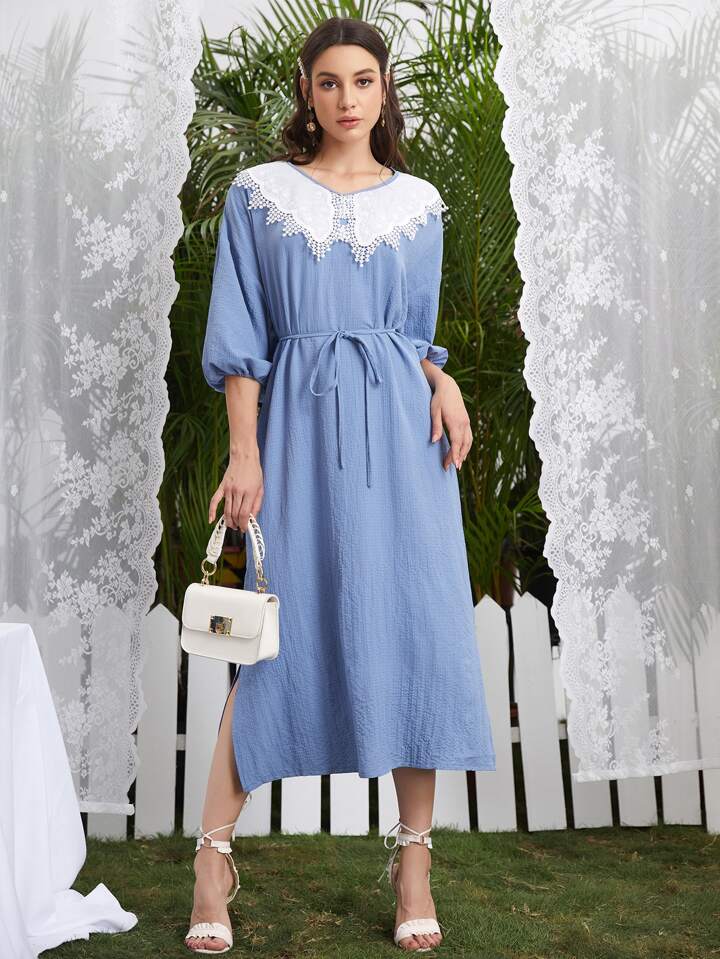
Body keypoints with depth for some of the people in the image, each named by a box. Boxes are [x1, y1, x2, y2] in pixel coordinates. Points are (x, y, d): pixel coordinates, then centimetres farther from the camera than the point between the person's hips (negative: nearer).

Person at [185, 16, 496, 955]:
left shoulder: (419, 203, 12)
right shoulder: (258, 194, 7)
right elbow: (239, 338, 2)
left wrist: (442, 381, -4)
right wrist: (244, 452, -6)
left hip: (399, 421, 2)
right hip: (299, 419, -2)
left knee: (417, 621, -3)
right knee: (281, 625, -3)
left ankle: (413, 855, 9)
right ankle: (214, 854, 7)